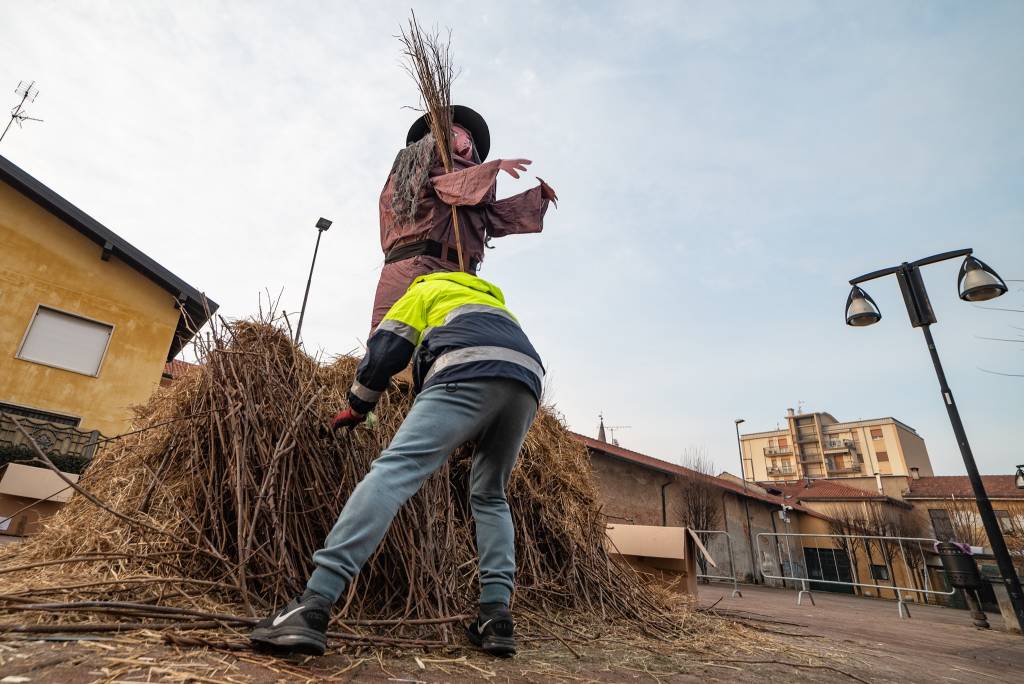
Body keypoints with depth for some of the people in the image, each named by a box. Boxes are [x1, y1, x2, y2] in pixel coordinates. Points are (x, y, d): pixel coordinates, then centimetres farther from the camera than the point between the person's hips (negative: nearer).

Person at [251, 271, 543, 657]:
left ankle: (314, 604, -25)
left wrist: (357, 405, 33)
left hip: (469, 373, -6)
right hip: (527, 385, 6)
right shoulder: (495, 301, 46)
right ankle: (497, 617, 7)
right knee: (489, 497, 17)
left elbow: (386, 348, 20)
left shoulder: (426, 289, 31)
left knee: (394, 470, -13)